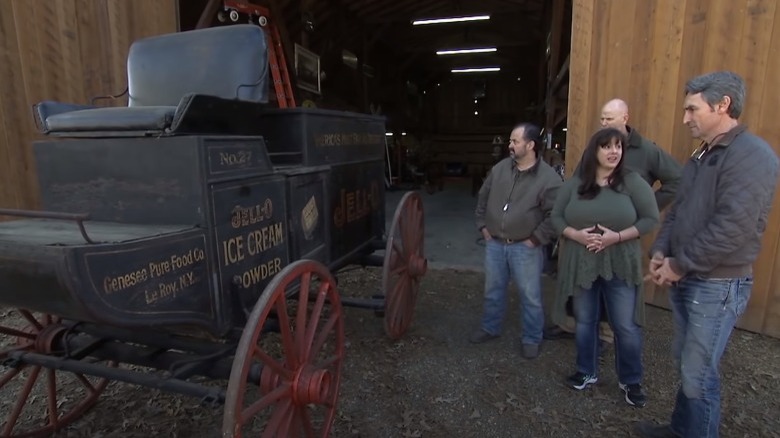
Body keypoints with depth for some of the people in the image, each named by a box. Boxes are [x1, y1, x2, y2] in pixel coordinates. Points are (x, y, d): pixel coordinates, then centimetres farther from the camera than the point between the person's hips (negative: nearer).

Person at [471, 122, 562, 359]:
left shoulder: (548, 178, -14)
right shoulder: (499, 168, 3)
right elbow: (483, 197, 13)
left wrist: (536, 239, -14)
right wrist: (482, 225, 9)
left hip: (525, 248, -5)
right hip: (494, 243, 5)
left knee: (530, 296, 8)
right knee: (493, 290, 18)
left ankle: (531, 339, 27)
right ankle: (490, 328, 38)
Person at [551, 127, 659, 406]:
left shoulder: (632, 182, -4)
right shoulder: (574, 184, 2)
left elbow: (650, 219, -6)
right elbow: (556, 217, 3)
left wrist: (617, 237, -18)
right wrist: (576, 234, -15)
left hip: (620, 266, -2)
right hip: (581, 265, 2)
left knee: (626, 326, 4)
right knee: (584, 322, 14)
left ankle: (631, 381, 25)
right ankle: (587, 372, 32)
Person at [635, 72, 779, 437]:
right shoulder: (703, 155, 12)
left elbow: (731, 229, -25)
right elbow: (677, 210, 14)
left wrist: (679, 265, -17)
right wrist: (660, 252, -1)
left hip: (717, 286, -9)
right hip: (686, 280, 9)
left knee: (698, 374, 3)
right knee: (685, 364, 21)